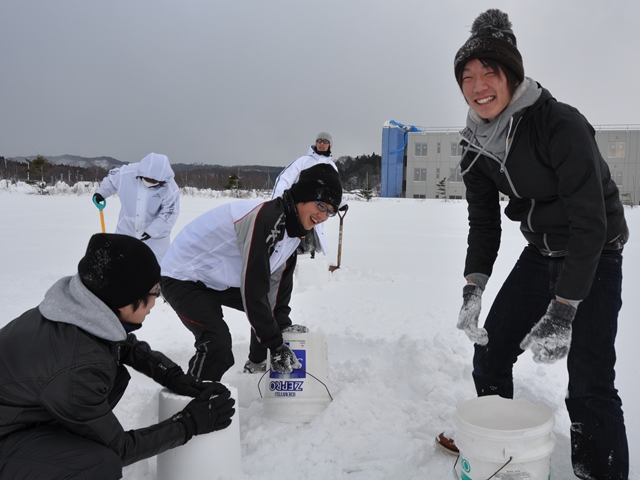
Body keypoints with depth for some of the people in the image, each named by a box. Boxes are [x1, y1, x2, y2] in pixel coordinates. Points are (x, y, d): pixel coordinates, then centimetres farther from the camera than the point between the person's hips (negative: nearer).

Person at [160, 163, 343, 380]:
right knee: (218, 343, -26)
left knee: (270, 312, 14)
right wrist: (275, 344, -25)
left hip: (219, 280, 10)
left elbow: (279, 276, 6)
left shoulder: (293, 226, -2)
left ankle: (257, 365, 36)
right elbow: (253, 287, -32)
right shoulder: (265, 218, -33)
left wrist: (283, 323, 1)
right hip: (183, 279, -9)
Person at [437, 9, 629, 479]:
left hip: (596, 257, -6)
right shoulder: (477, 144, -4)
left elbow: (590, 222, -27)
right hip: (540, 254, 7)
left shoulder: (561, 123, -25)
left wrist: (562, 312, -28)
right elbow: (483, 223, 1)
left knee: (588, 383, -14)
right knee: (490, 351, 9)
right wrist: (473, 289, -11)